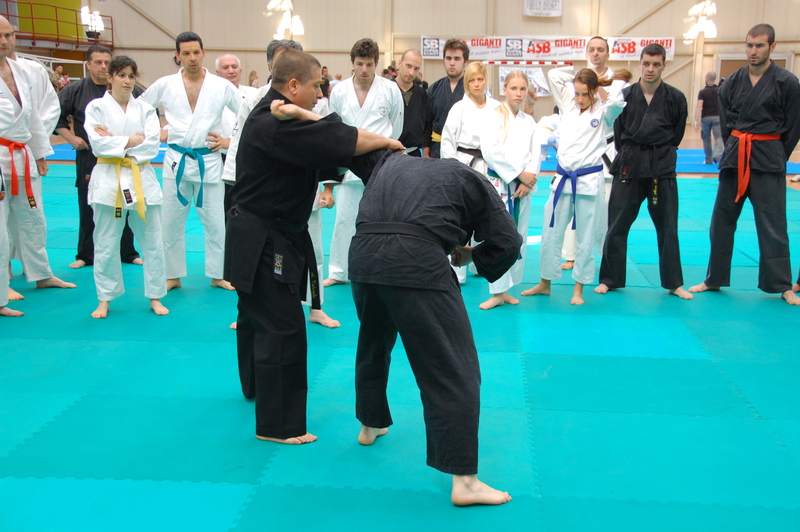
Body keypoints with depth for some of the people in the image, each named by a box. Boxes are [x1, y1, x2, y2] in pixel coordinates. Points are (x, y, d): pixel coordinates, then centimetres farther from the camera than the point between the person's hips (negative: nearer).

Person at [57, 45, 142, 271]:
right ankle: (85, 255, 20)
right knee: (88, 208, 7)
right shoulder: (75, 90, -3)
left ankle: (128, 253, 20)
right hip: (88, 158, 0)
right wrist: (70, 137, -2)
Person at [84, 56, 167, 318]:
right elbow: (98, 144, -10)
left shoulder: (145, 109, 7)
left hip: (142, 178, 2)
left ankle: (155, 297, 17)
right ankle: (105, 299, 17)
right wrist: (132, 141, -11)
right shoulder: (96, 107, 2)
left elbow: (152, 144, -6)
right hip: (108, 179, -2)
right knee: (106, 244, 3)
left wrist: (115, 142, -10)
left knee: (152, 241, 4)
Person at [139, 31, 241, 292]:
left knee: (215, 221, 5)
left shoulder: (222, 86, -2)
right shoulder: (164, 85, 0)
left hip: (209, 161, -1)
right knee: (172, 222, 7)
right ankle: (173, 275, 21)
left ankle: (218, 275, 19)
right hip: (176, 160, 1)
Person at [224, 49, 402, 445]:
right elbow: (337, 141, -29)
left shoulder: (272, 116, 10)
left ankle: (255, 386, 50)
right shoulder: (275, 125, -25)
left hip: (260, 237, 11)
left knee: (256, 314, 27)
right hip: (265, 243, -11)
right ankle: (277, 425, 4)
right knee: (283, 328, -6)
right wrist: (385, 142, -14)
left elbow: (322, 145, 9)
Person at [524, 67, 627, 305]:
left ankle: (578, 288, 18)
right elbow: (554, 74, 7)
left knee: (585, 237, 6)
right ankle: (545, 283, 24)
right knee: (551, 233, 9)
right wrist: (580, 74, 6)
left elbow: (617, 101, -25)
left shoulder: (604, 112, -3)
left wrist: (600, 86, -8)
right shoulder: (568, 104, 7)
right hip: (562, 178, 4)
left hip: (590, 181, -4)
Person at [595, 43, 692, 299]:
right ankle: (610, 279, 15)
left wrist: (660, 153, 10)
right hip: (629, 165, 0)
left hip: (662, 166, 0)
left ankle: (673, 283, 19)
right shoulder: (626, 95, -2)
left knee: (667, 226, 7)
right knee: (617, 225, 2)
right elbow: (618, 133, 7)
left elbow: (676, 134, 9)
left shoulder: (675, 98, -2)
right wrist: (630, 154, 5)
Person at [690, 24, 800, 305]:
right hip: (734, 156, 4)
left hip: (768, 160, -4)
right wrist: (736, 148, 6)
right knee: (722, 220, 8)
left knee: (772, 224, -1)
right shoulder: (733, 81, 4)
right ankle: (715, 279, 20)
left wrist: (775, 157, 1)